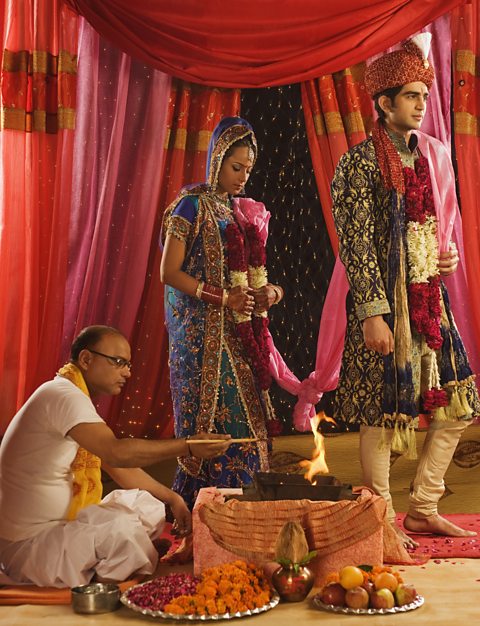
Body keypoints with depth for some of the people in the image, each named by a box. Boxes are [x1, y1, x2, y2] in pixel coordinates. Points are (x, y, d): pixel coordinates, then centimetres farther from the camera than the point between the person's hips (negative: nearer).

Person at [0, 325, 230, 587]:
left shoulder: (76, 399, 12)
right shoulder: (62, 394, -21)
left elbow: (120, 469, 16)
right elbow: (117, 453, -35)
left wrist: (172, 498, 8)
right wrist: (188, 446, -32)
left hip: (62, 522, 10)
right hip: (27, 544, -10)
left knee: (148, 505, 8)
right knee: (123, 528, -27)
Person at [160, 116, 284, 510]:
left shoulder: (246, 211, 16)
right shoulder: (193, 205, -4)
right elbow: (169, 272, -10)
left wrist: (269, 291, -3)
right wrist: (224, 298, -17)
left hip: (242, 331, 6)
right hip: (204, 331, -6)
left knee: (246, 417, 3)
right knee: (213, 418, -8)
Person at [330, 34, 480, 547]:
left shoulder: (430, 155, 13)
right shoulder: (360, 162, -7)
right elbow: (355, 243, -12)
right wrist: (372, 313, -17)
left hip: (430, 298, 7)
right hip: (384, 301, -7)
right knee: (382, 412, 0)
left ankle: (422, 509, 21)